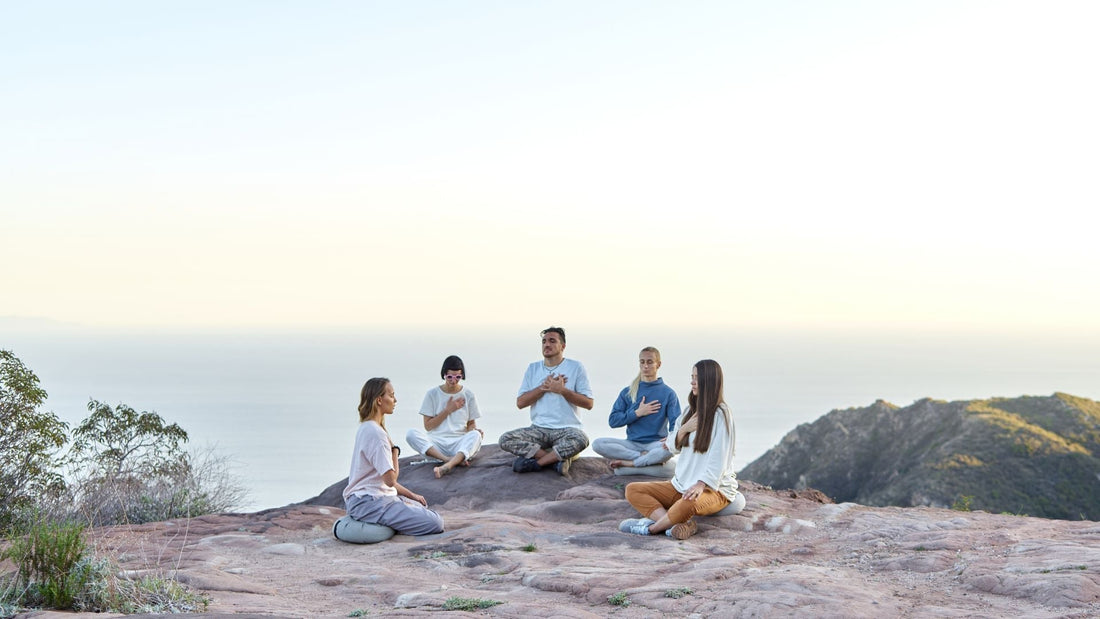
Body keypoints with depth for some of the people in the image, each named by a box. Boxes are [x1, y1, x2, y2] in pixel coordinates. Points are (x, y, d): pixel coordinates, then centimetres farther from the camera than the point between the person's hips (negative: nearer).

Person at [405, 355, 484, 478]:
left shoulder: (468, 395, 11)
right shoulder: (432, 394, 8)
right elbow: (428, 426, 6)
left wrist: (474, 431, -9)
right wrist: (447, 410, -2)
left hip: (459, 442, 0)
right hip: (436, 443, 0)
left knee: (475, 435, -33)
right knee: (411, 433, -28)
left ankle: (447, 465, -55)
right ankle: (453, 460, -39)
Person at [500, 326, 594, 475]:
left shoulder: (576, 367, 4)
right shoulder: (533, 368, 13)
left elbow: (588, 403, -2)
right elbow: (520, 403, 6)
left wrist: (562, 390, -12)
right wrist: (544, 387, -6)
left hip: (567, 428, -3)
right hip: (538, 428, 3)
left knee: (581, 439, -38)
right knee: (505, 440, -22)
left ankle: (536, 461, -23)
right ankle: (559, 459, -22)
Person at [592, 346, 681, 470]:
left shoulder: (668, 393, 6)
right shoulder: (627, 392, 13)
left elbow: (676, 424, -2)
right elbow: (613, 420, 5)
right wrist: (638, 413, -6)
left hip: (656, 443, -2)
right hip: (632, 443, 2)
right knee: (597, 444, -23)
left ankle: (628, 463, -24)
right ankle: (644, 456, -24)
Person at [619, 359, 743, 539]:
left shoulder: (720, 414, -10)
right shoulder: (691, 410, 13)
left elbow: (719, 457, -17)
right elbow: (672, 446, 12)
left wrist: (701, 484, -30)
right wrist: (684, 429, -8)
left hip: (713, 488, -8)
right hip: (681, 484, 8)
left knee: (689, 503, -42)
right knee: (632, 490, -7)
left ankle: (651, 527, -17)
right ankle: (680, 524, -27)